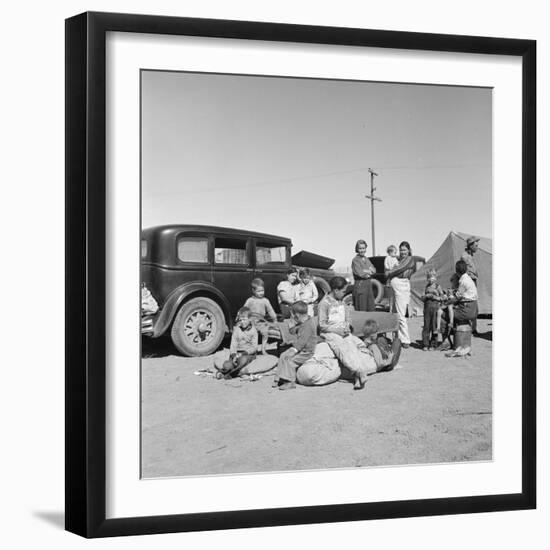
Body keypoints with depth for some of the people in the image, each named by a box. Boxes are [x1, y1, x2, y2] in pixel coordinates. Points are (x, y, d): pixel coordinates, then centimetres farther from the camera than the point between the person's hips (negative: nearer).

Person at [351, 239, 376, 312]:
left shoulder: (366, 259, 15)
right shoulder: (355, 260, -7)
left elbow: (374, 270, 5)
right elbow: (360, 273, -17)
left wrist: (365, 271, -12)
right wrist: (369, 271, -1)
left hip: (369, 285, 7)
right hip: (360, 286, -7)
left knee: (371, 310, 6)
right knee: (361, 311, -8)